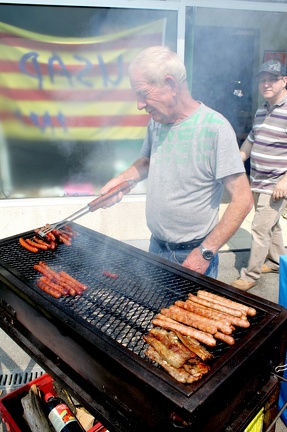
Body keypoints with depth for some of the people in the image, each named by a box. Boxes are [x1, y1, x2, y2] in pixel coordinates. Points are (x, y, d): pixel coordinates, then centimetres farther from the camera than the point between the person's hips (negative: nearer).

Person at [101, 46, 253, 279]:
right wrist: (121, 179, -1)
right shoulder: (156, 122, 0)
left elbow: (242, 200, -20)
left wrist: (205, 252, -20)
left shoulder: (215, 127, -21)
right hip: (156, 246, 6)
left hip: (192, 255, -6)